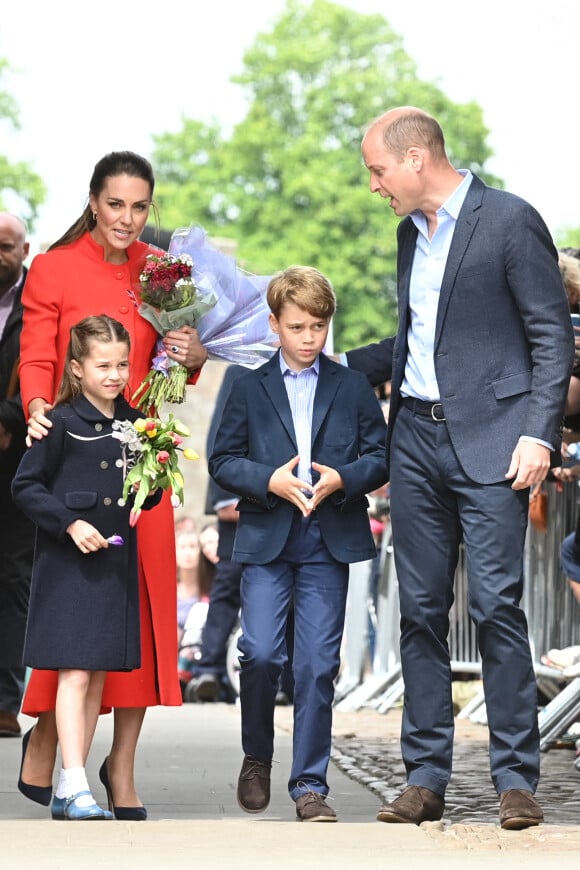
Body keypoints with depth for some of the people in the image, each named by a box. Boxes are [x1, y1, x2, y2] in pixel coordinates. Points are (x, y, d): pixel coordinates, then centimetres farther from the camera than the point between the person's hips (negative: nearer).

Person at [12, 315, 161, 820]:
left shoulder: (136, 425, 9)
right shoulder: (61, 423, -7)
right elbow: (25, 486, -6)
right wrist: (69, 522, -16)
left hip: (117, 562, 6)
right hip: (68, 565, -6)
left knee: (99, 676, 7)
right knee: (75, 672, -11)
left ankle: (70, 791, 13)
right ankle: (74, 787, -12)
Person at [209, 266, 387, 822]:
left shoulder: (352, 388, 9)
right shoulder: (250, 389, 8)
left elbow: (380, 455, 8)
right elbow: (222, 461, 6)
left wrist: (344, 479, -11)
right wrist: (269, 480, -11)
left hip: (329, 542, 0)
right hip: (266, 540, 0)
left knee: (317, 665, -2)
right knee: (260, 653, -10)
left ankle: (310, 785, 4)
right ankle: (257, 758, 15)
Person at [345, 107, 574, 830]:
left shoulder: (510, 220, -6)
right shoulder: (410, 231, 16)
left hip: (489, 442, -7)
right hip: (416, 438, 7)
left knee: (495, 603, -10)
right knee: (420, 609, 5)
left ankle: (516, 778, -3)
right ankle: (425, 779, 10)